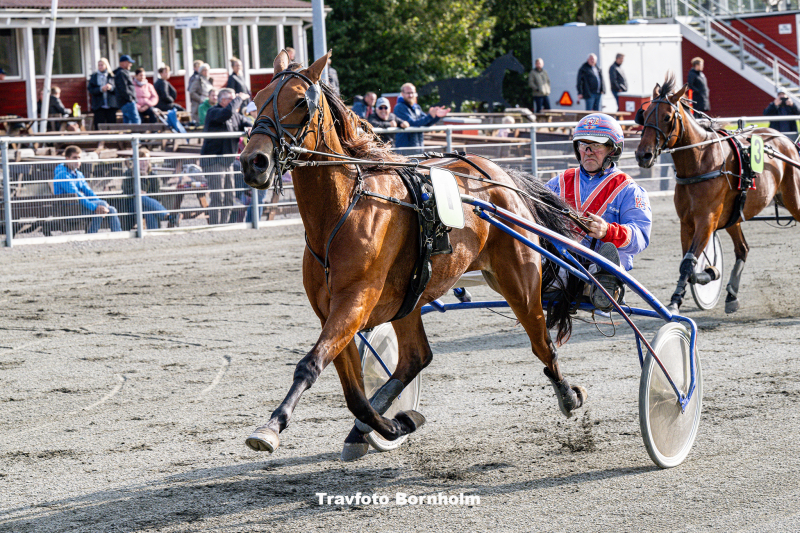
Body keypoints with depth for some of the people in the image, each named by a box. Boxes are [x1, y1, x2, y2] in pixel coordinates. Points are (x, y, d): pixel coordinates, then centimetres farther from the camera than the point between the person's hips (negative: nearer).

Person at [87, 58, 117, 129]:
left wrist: (111, 88, -15)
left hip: (111, 105, 0)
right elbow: (90, 89, 0)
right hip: (99, 106, 0)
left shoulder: (112, 76, 8)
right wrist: (100, 89, -14)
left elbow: (117, 89, 4)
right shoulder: (94, 77, 9)